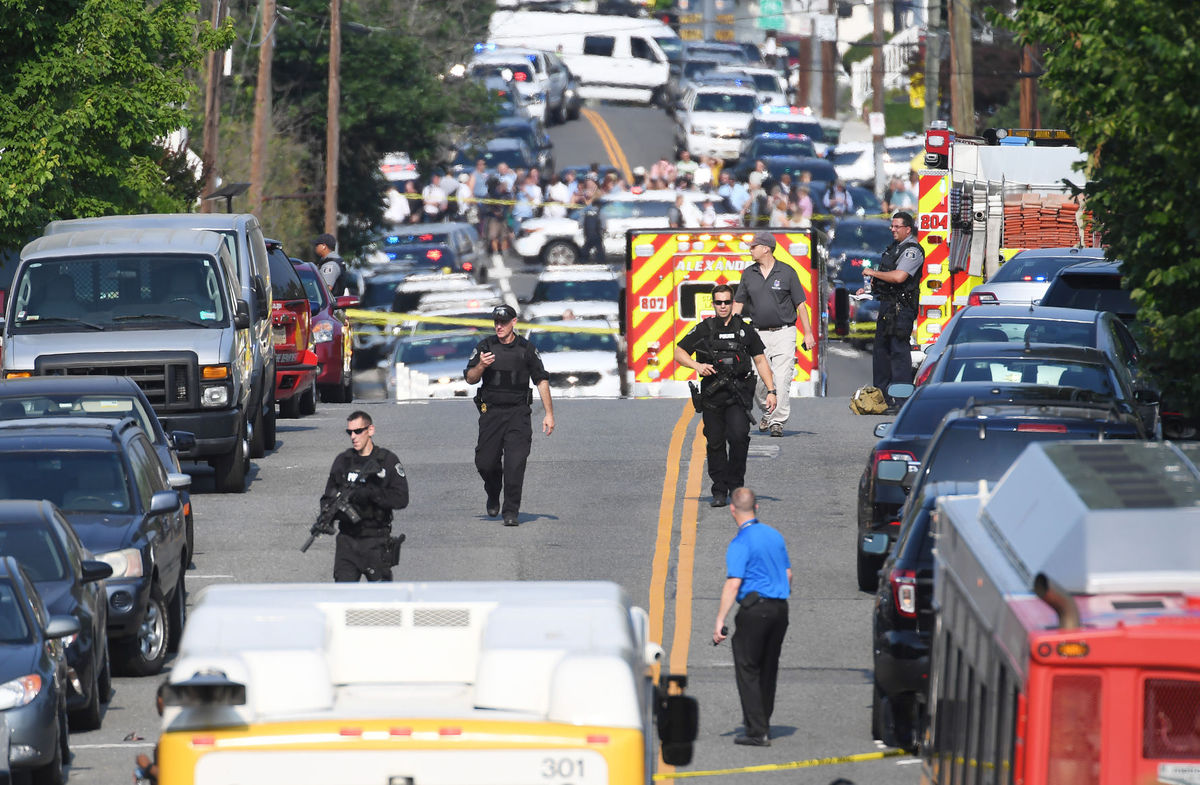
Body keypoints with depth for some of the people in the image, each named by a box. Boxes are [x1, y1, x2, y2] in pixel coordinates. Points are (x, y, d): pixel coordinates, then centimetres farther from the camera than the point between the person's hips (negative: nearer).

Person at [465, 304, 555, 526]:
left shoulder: (526, 349, 3)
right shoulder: (486, 347, 4)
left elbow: (542, 381, 8)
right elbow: (469, 379, 4)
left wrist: (549, 414, 3)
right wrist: (481, 366, -18)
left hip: (518, 413, -1)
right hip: (491, 412, 1)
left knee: (515, 462, -13)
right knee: (486, 462, 1)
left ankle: (511, 512, -8)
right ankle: (493, 496, 32)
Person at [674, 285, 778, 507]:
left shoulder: (744, 330, 9)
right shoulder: (703, 330, 6)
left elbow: (760, 360, 13)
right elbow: (679, 353, 6)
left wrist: (771, 391, 5)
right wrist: (697, 365, -14)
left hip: (738, 396, -1)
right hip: (712, 396, 1)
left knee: (739, 436, -18)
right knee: (715, 443, 3)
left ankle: (736, 483, -3)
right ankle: (719, 491, 12)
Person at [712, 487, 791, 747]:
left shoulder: (741, 543, -13)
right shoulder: (775, 536, 10)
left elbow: (733, 583, -19)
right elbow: (788, 574, 17)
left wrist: (720, 621, -18)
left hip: (754, 609, -7)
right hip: (779, 608, 7)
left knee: (747, 669, -1)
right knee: (768, 669, 17)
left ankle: (757, 732, -5)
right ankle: (762, 723, 27)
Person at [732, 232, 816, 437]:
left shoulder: (787, 273, -2)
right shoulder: (748, 274, 9)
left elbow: (800, 304, 1)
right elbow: (738, 304, 13)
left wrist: (808, 333, -2)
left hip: (784, 333, -4)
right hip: (760, 334, 4)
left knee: (781, 380, -10)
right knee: (757, 381, 0)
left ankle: (778, 421, -6)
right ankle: (767, 412, 24)